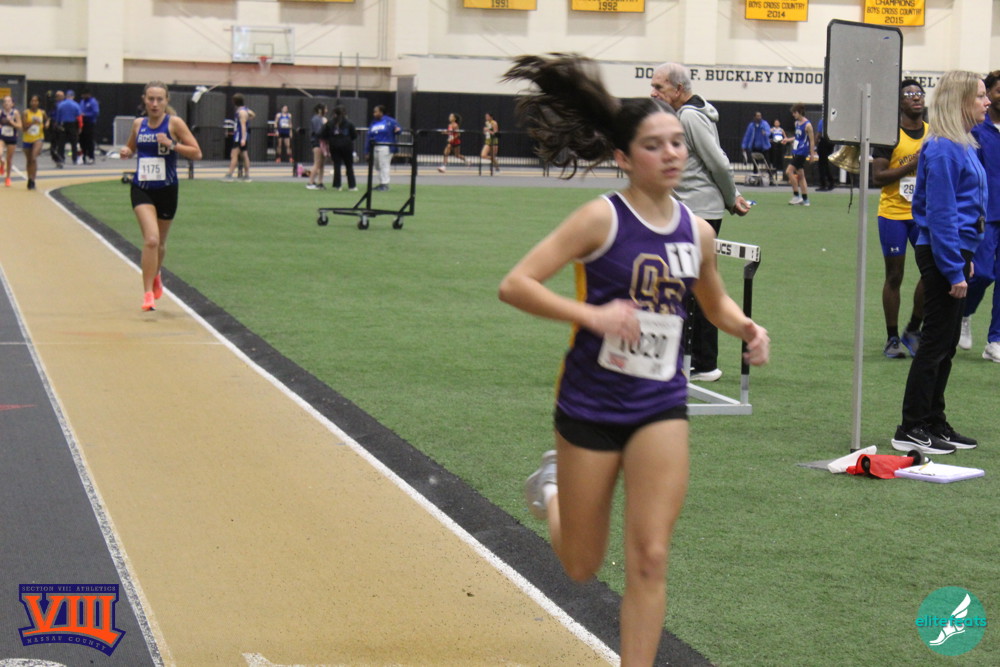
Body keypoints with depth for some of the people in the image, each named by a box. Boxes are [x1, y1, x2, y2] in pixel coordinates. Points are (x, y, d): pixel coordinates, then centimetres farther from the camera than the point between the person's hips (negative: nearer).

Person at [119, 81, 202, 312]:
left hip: (167, 190, 0)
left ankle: (155, 277, 47)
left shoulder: (174, 123, -6)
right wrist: (126, 152, -3)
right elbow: (132, 148, 21)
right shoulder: (138, 124, 3)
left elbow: (196, 153, -9)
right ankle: (148, 293, -12)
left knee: (160, 243, 16)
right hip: (142, 189, 0)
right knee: (151, 239, -19)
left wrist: (172, 145, -22)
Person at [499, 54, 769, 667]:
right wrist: (592, 314, -31)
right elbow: (515, 285, -19)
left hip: (661, 407, 3)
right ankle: (552, 487, 46)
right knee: (582, 568, 13)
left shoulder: (697, 231, 2)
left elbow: (715, 301, 22)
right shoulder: (602, 218, -14)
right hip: (591, 403, -3)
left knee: (650, 559, -7)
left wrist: (747, 327, 1)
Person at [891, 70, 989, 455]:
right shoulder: (943, 149, -18)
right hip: (942, 253, -10)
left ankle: (934, 423, 21)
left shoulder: (960, 146, 12)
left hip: (954, 251, 10)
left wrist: (965, 260, 17)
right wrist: (954, 270, -20)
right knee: (936, 342, -5)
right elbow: (940, 214, -20)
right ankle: (911, 430, 1)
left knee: (946, 343, 13)